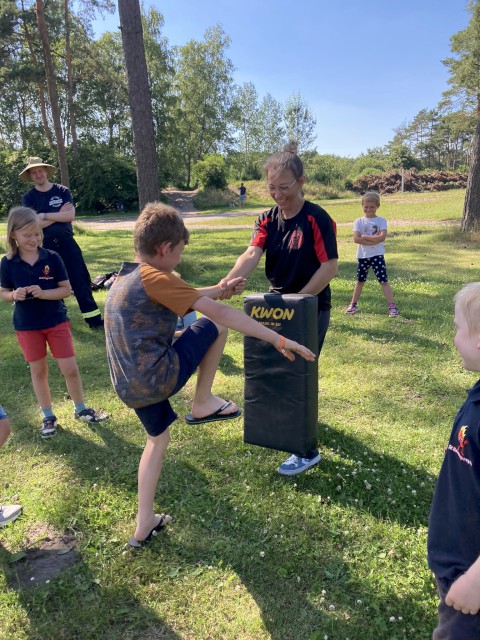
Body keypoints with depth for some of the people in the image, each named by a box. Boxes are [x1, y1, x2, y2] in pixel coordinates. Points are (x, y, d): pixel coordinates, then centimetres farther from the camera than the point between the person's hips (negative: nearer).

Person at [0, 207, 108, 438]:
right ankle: (48, 416, 28)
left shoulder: (52, 258, -9)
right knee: (38, 371, 12)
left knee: (70, 369, 3)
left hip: (57, 321, 0)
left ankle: (81, 409, 25)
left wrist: (43, 293, -23)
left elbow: (66, 290, -7)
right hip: (27, 326, 1)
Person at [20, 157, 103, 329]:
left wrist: (44, 215, -13)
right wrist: (59, 214, -10)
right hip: (44, 246, 0)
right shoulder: (28, 198, 2)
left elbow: (70, 216, -12)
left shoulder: (62, 191, 3)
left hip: (66, 242, 0)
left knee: (81, 281, -1)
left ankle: (93, 319, 5)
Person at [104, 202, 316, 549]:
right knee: (215, 324, 2)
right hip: (159, 377, -8)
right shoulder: (156, 278, -14)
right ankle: (203, 405, 13)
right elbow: (220, 313, -19)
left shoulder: (126, 279, 13)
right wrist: (279, 340, -18)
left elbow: (185, 296, 26)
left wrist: (222, 288, 29)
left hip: (130, 387, 9)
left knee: (158, 438, 30)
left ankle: (144, 526, 35)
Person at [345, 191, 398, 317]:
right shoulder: (359, 222, 0)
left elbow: (382, 237, -17)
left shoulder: (381, 221, -2)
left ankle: (392, 306, -4)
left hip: (377, 255, -2)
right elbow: (356, 239, -13)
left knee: (384, 281, -5)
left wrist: (365, 237, -14)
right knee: (360, 281, 16)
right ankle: (353, 305, 29)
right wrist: (373, 240, -18)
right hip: (363, 256, 2)